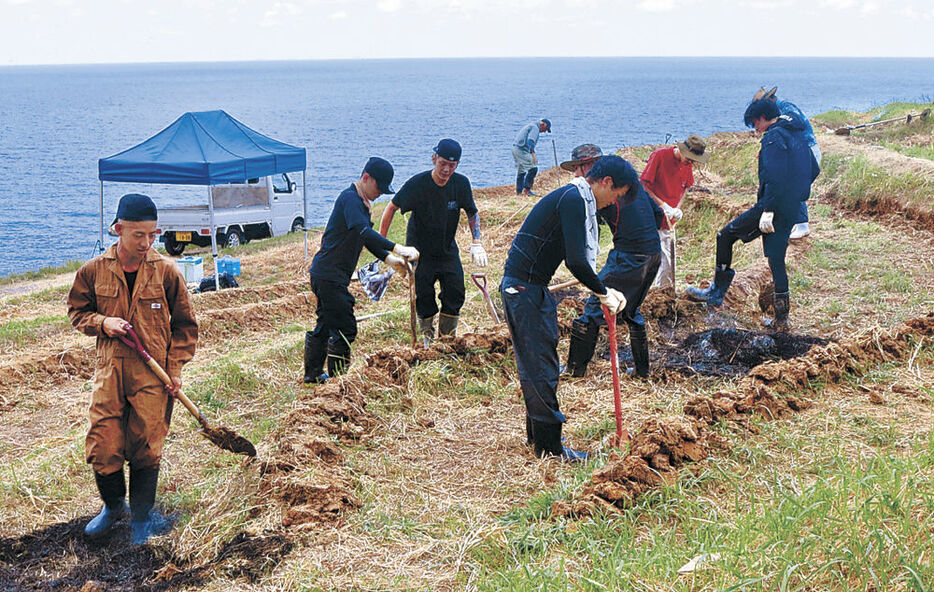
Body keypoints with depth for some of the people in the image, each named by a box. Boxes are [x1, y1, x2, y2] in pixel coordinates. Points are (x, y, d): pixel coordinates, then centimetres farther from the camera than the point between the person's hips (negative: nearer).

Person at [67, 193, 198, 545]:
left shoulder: (166, 271, -2)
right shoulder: (93, 271, 0)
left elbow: (184, 325, 7)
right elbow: (77, 311, 14)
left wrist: (176, 368, 0)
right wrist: (102, 322, -8)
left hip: (154, 375, -1)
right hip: (109, 371, 1)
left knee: (147, 450, 1)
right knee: (102, 447, 0)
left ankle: (141, 518, 21)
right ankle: (113, 506, 28)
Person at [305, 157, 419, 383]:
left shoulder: (361, 203, 16)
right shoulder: (349, 199, -16)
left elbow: (368, 239, 22)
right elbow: (363, 231, -32)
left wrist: (388, 258, 7)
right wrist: (396, 248, -38)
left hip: (324, 274, 11)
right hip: (329, 275, -11)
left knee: (326, 325, 20)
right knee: (345, 329, -8)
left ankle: (312, 374, 32)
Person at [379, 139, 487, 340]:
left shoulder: (461, 183, -10)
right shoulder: (417, 184, -19)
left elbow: (472, 213, 6)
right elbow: (392, 208, -8)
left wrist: (476, 243, -8)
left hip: (448, 249, 3)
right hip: (420, 251, -3)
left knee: (455, 294, -5)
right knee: (424, 298, -3)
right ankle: (427, 337, 22)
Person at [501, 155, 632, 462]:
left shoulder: (579, 200, 17)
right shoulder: (576, 199, -16)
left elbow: (581, 258, 20)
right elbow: (577, 261, -22)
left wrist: (605, 291, 10)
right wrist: (603, 292, -9)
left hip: (530, 288, 11)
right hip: (525, 288, -11)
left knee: (537, 365, 18)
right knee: (540, 368, -3)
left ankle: (537, 434, 29)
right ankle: (549, 447, 4)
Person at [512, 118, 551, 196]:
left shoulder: (529, 126, 24)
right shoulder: (535, 128, -9)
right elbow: (530, 141, -22)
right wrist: (533, 154, -28)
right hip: (522, 150, -11)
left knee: (521, 171, 15)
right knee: (533, 168, -10)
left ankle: (519, 192, 17)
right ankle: (527, 189, -9)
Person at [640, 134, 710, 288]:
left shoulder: (688, 163, 4)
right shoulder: (659, 156, -16)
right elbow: (643, 185, -15)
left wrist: (677, 208, 0)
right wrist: (662, 205, -18)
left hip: (669, 219, 6)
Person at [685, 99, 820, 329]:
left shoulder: (774, 137, -13)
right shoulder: (799, 135, 16)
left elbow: (775, 177, -24)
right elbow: (814, 170, 24)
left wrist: (768, 210, -25)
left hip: (774, 205, -9)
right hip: (791, 211, 9)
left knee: (725, 236, 4)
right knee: (777, 260, 13)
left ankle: (716, 292, 5)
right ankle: (781, 319, 13)